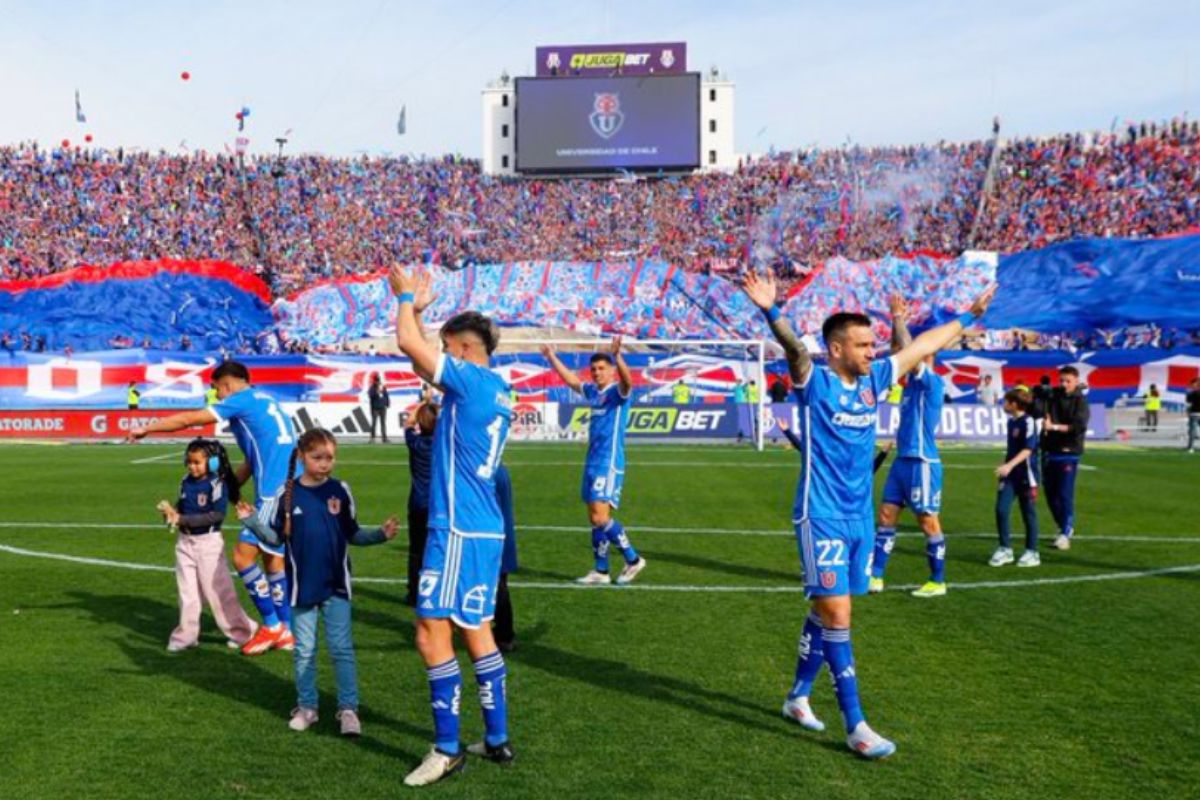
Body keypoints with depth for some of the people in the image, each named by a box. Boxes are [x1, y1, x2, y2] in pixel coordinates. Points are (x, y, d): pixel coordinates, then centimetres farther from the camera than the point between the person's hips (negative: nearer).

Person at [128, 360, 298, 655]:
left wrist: (146, 428, 10)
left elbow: (188, 419, -2)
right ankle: (286, 631, 18)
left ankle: (272, 625, 5)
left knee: (243, 555, -3)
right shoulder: (263, 401, 23)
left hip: (276, 492, -9)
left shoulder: (243, 399, -4)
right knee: (273, 558, 14)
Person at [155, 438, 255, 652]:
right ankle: (187, 634, 24)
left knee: (217, 589, 2)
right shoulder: (186, 482, 3)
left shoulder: (217, 484, -17)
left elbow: (217, 515, -23)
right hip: (185, 542, 6)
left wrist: (183, 519, -25)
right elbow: (181, 505, 12)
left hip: (208, 542, -6)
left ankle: (241, 631, 16)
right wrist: (170, 510, -11)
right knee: (187, 591, 13)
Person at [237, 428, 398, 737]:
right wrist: (252, 521, -13)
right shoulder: (288, 493, -3)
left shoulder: (340, 490, -2)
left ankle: (348, 709, 7)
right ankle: (306, 707, 23)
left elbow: (353, 534, 5)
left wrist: (380, 535, -10)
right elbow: (276, 538, 2)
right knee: (304, 650, 11)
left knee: (342, 648, 1)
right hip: (302, 586, 1)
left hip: (336, 585, -1)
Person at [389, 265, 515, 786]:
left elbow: (408, 343, -12)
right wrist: (416, 307, 24)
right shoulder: (492, 390, 14)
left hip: (458, 530, -10)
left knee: (432, 633, -4)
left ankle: (447, 749, 3)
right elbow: (422, 360, 27)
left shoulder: (475, 380, -11)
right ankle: (497, 740, 22)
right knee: (476, 632, 15)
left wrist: (407, 299, 5)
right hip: (483, 529, 10)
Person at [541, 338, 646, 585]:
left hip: (609, 464, -8)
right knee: (596, 519, 9)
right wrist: (552, 357, 31)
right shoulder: (593, 391, 14)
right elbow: (570, 379, 30)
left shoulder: (618, 392, -7)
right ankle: (600, 571, 15)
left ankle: (633, 560, 0)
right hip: (592, 463, 8)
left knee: (600, 517, -13)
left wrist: (617, 356, -45)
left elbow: (627, 381, -30)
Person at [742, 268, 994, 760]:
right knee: (837, 616, -7)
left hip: (859, 517, 7)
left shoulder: (873, 382, 8)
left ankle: (798, 697, 30)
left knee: (826, 612, 14)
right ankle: (855, 726, 0)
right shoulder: (815, 383, -10)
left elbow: (923, 345, 18)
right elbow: (793, 348, -30)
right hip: (821, 517, -7)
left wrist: (969, 317, 27)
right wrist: (772, 312, -49)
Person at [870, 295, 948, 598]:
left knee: (929, 522, 1)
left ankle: (938, 582, 12)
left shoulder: (932, 382, -11)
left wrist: (899, 317, -13)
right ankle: (875, 577, 11)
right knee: (886, 515, 7)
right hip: (903, 460, 9)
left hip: (922, 462, -9)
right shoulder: (913, 382, 12)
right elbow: (898, 352, 15)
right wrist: (897, 320, 5)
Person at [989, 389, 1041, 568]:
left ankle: (1032, 553, 16)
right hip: (1009, 475, 6)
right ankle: (1005, 549, 6)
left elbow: (1028, 449, -21)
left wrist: (1010, 465, -32)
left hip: (1026, 475, -6)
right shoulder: (1011, 421, 10)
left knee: (1028, 514, 5)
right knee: (1001, 509, -4)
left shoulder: (1028, 422, -13)